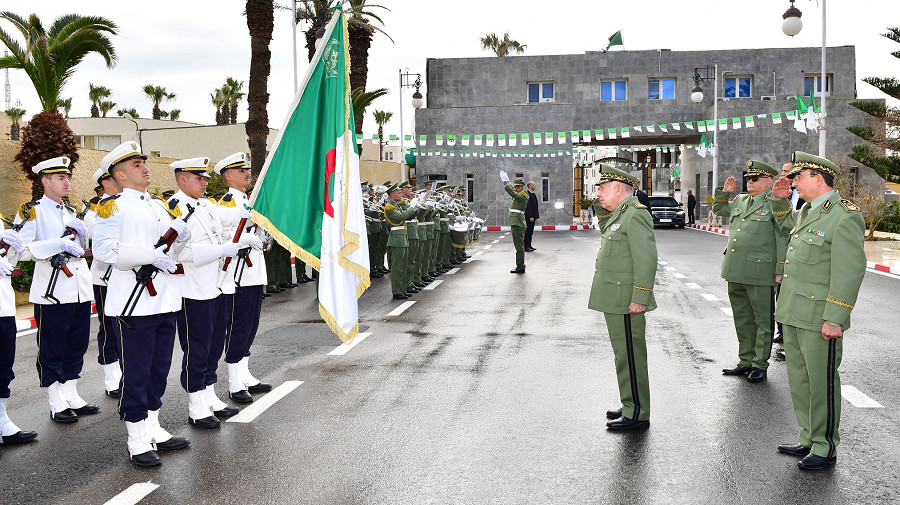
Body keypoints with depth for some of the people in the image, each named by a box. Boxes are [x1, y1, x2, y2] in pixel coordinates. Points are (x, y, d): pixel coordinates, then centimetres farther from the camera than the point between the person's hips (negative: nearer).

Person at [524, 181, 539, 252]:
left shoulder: (533, 194, 16)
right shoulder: (527, 194, -14)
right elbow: (528, 206, -19)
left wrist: (536, 215, 16)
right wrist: (530, 217, -22)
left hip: (533, 216, 9)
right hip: (529, 216, -9)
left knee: (530, 231, 12)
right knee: (528, 231, -6)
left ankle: (529, 246, 17)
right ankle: (526, 247, -3)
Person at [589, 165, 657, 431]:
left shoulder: (636, 214, -16)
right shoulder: (619, 214, 15)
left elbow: (647, 258, -22)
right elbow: (605, 230, 38)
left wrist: (640, 299, -24)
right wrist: (604, 208, 20)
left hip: (627, 301, -11)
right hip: (614, 299, 11)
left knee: (630, 356, -4)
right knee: (624, 355, 17)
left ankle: (637, 414, 3)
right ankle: (631, 406, 27)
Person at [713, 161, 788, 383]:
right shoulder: (739, 201, 14)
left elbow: (783, 238, -9)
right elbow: (718, 208, 34)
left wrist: (780, 270, -13)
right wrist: (724, 191, 14)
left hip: (760, 273, -7)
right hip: (735, 272, 7)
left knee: (763, 321, 4)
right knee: (742, 319, 15)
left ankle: (760, 365, 12)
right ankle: (746, 361, 26)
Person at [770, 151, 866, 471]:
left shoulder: (845, 217, -16)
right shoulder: (807, 211, 11)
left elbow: (850, 272, -20)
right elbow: (785, 222, 37)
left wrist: (834, 319, -22)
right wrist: (779, 199, 17)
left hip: (820, 320, -9)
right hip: (793, 313, 9)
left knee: (821, 384, 2)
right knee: (799, 381, 16)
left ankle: (825, 448, 16)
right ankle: (808, 440, 29)